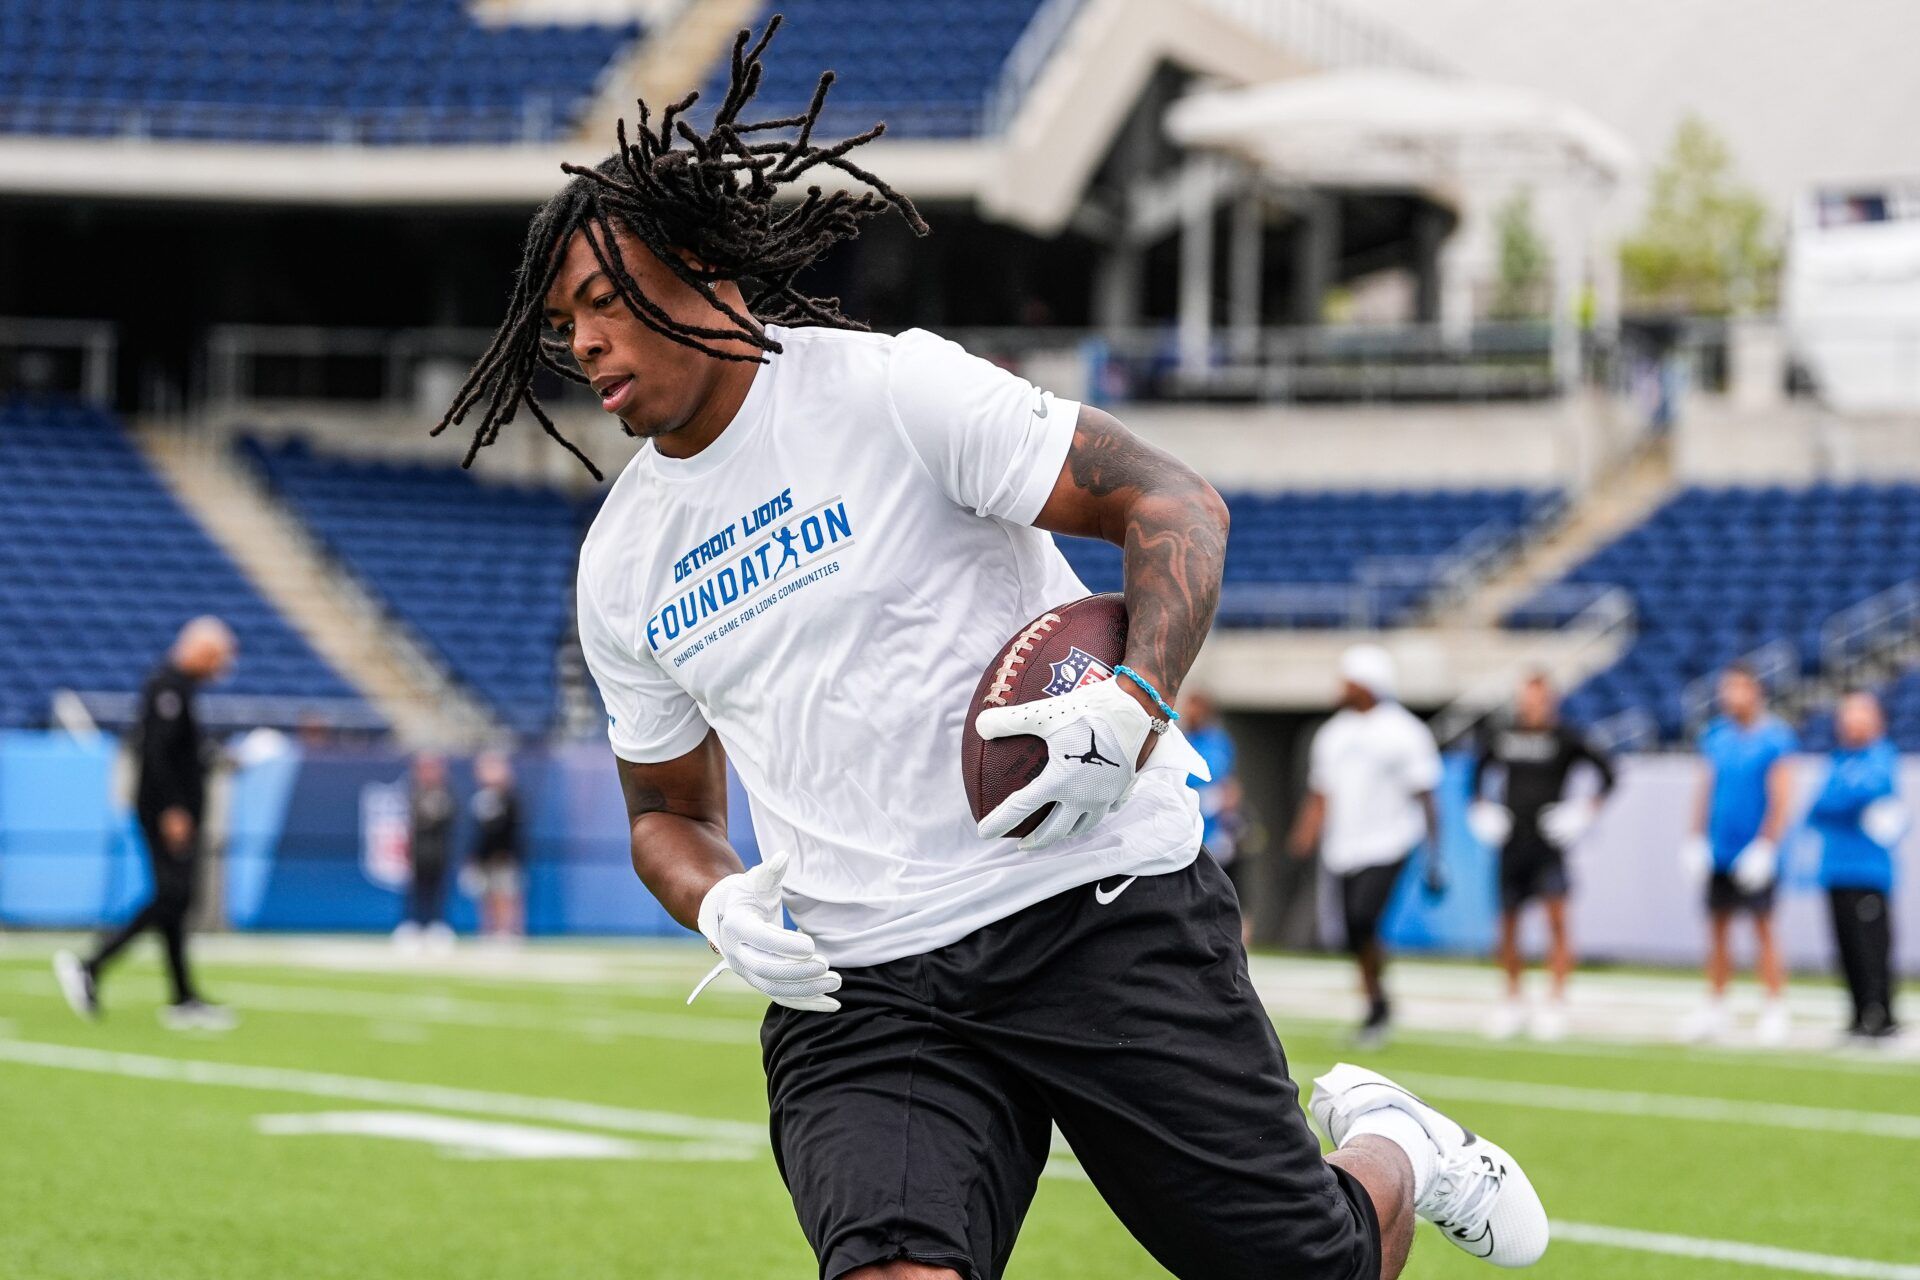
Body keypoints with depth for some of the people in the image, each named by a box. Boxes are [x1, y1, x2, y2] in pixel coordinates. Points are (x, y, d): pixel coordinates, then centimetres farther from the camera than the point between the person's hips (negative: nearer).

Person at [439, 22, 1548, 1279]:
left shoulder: (889, 390, -5)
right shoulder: (620, 566, 11)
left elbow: (1174, 502, -6)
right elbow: (670, 809, 23)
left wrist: (1133, 702, -23)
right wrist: (717, 904, -1)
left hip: (1098, 908, -3)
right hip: (856, 991, 3)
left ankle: (1382, 1147, 35)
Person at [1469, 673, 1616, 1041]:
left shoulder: (1563, 739, -3)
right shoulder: (1502, 737, 8)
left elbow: (1606, 771, 1)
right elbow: (1478, 771, 25)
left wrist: (1589, 808, -6)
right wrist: (1479, 805, 14)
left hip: (1548, 845, -4)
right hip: (1512, 843, 4)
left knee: (1556, 917, -12)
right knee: (1509, 924, 7)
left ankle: (1555, 1004, -9)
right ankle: (1513, 1002, 21)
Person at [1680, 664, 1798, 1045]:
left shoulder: (1775, 738, -8)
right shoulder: (1717, 735, 10)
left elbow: (1781, 798, -11)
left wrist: (1765, 846, -17)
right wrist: (1696, 841, 9)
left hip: (1754, 853, -6)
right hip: (1719, 852, 6)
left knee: (1763, 928, -4)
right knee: (1718, 928, 8)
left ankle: (1776, 1010, 1)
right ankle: (1715, 1008, 14)